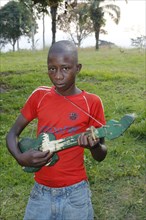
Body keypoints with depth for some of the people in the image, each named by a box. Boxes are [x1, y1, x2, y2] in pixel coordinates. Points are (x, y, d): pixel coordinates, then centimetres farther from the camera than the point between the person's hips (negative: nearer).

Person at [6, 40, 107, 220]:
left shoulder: (91, 102, -10)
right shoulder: (39, 96, -4)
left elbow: (100, 156, -4)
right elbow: (13, 134, 3)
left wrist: (94, 145, -27)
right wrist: (20, 158, -17)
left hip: (75, 193, -1)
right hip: (40, 192, 2)